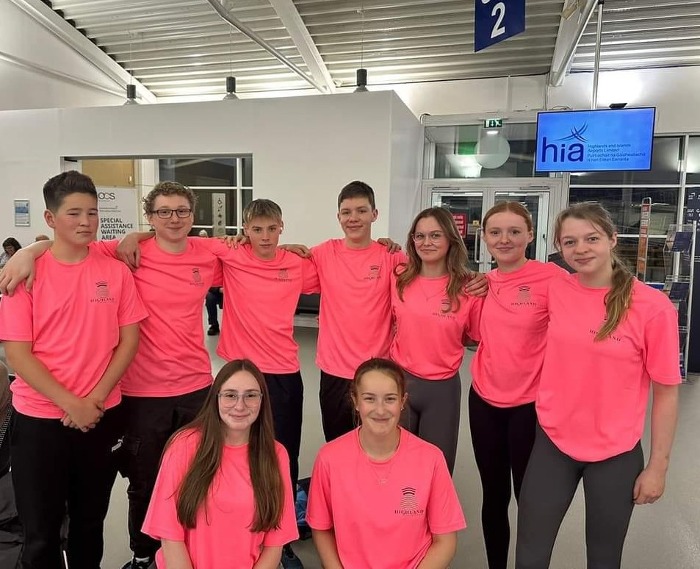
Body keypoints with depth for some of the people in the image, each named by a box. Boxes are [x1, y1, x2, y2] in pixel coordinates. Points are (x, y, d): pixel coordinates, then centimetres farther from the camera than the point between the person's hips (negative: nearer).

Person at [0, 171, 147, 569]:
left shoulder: (116, 271, -1)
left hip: (103, 417, 2)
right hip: (39, 421, -1)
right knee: (41, 532, 12)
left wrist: (95, 398, -10)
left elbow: (129, 340, 0)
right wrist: (70, 404, -16)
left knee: (90, 523, 18)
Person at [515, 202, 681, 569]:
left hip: (615, 453, -2)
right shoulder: (556, 291, -5)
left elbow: (666, 391, -8)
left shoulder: (653, 306, -14)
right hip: (552, 443, 3)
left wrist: (658, 466, -5)